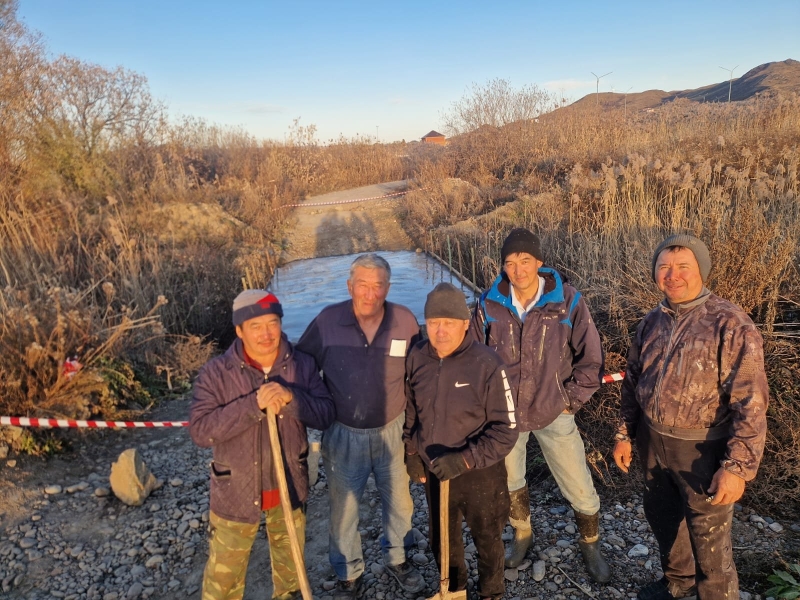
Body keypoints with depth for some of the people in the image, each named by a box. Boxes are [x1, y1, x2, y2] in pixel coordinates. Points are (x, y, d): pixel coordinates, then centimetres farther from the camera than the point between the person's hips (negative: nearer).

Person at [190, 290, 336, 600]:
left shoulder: (303, 365, -9)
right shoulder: (216, 372, -16)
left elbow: (325, 415, -10)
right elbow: (200, 431, -22)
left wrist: (291, 398, -28)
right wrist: (253, 404, -32)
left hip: (290, 488, 3)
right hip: (235, 492, -2)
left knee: (291, 566, 27)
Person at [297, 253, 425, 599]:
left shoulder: (405, 321, -13)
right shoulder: (327, 321, -16)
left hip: (392, 431, 1)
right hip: (342, 435, -1)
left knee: (399, 503, 20)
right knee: (343, 509, 16)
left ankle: (397, 558, 49)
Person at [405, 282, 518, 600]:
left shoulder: (487, 364, -24)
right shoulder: (417, 358, -10)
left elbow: (506, 429, -19)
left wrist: (466, 459, -26)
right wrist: (411, 452, 7)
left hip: (480, 474, -4)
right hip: (433, 470, 4)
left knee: (487, 540, 22)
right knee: (442, 540, 26)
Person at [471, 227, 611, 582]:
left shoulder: (567, 301, -15)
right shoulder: (489, 304, -11)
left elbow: (590, 358, -6)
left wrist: (570, 400, -7)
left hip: (554, 413, -2)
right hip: (505, 414, 2)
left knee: (580, 490, 7)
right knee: (509, 483, 21)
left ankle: (590, 546, 38)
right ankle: (522, 534, 50)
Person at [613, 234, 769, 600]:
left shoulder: (730, 324, -18)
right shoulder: (652, 321, 2)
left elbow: (751, 401, -20)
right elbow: (633, 381, 11)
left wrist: (738, 466, -22)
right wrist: (624, 434, 11)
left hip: (703, 449, -6)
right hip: (652, 442, 7)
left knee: (709, 542, 7)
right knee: (661, 516, 25)